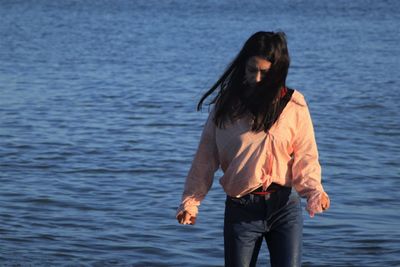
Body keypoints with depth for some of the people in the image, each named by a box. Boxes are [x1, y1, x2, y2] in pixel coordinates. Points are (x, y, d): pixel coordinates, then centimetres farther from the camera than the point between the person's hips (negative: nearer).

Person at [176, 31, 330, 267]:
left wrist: (314, 190, -19)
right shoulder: (226, 106, 3)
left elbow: (305, 156, -1)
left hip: (285, 206, -1)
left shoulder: (294, 104, 1)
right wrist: (190, 202, -2)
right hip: (240, 210, 1)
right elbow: (205, 158, 5)